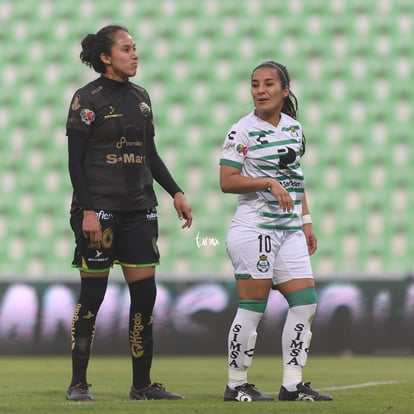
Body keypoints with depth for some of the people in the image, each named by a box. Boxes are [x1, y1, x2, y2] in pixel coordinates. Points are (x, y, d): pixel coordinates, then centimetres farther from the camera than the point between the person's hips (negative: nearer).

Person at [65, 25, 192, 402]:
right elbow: (75, 161, -9)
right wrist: (87, 211, -17)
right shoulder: (87, 98, -6)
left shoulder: (140, 97, 13)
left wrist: (175, 192, 12)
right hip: (100, 208, -6)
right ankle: (78, 383, 4)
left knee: (145, 293, 3)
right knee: (92, 294, -3)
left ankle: (142, 384, 10)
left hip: (139, 208, 6)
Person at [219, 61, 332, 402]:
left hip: (290, 229, 7)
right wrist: (269, 182, -21)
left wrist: (306, 221, 17)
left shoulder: (293, 127, 12)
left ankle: (292, 384, 7)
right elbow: (227, 182, -12)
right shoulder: (242, 132, -7)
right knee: (252, 308, -5)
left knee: (305, 303, 1)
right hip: (254, 229, -7)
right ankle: (236, 385, 6)